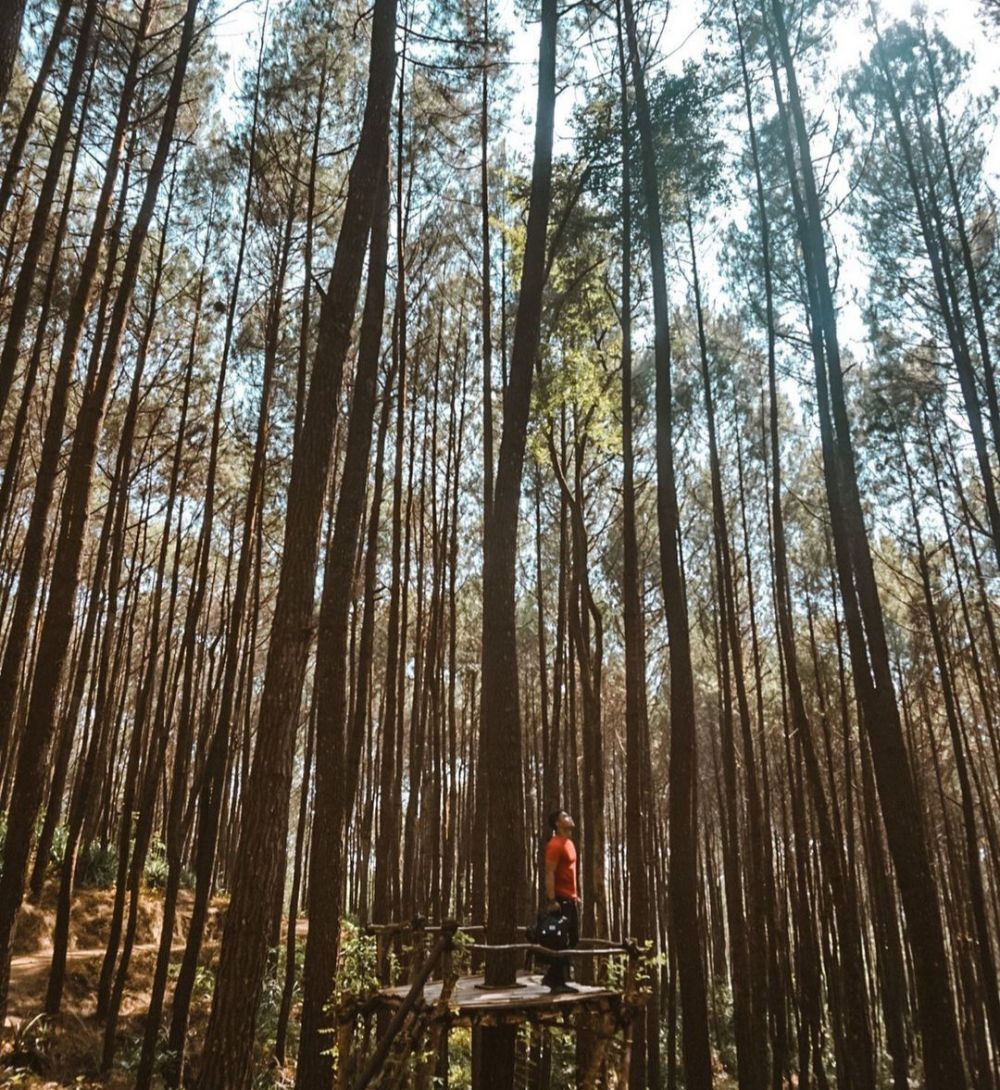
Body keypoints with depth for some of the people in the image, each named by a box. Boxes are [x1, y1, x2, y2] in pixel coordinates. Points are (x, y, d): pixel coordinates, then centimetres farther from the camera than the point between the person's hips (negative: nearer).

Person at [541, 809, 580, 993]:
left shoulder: (569, 843, 15)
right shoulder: (555, 845, -14)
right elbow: (549, 874, -20)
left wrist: (575, 896, 18)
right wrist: (551, 900, -24)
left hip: (570, 899, 10)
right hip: (560, 899, -10)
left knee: (572, 939, 13)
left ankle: (552, 977, 21)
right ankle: (556, 982, 5)